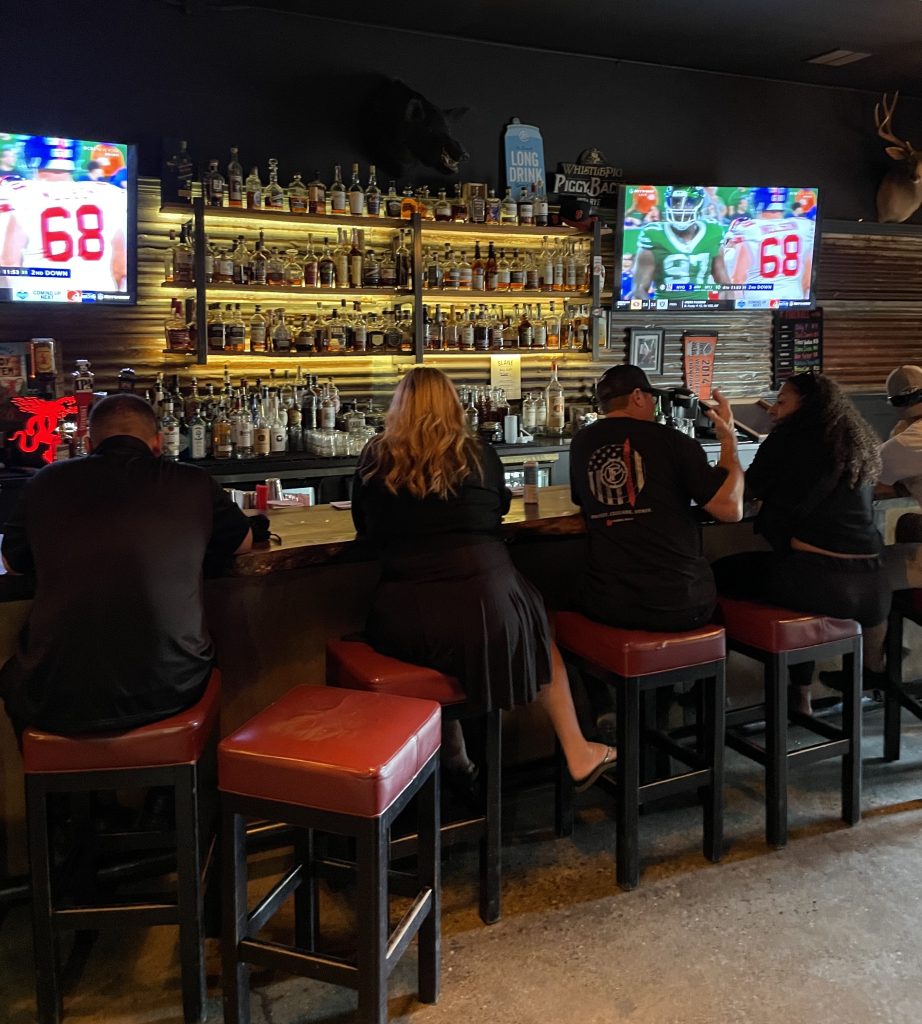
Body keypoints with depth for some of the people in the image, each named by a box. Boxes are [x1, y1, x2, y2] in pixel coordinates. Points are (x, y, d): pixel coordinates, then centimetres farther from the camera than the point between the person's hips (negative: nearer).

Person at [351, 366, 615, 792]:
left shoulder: (375, 458, 5)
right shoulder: (480, 456, 4)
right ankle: (578, 756, 39)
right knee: (539, 636, 29)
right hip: (483, 608, -1)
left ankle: (454, 754, 40)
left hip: (402, 624, 1)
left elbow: (364, 527, 18)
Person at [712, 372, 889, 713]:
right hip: (873, 584, 7)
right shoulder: (860, 444, 19)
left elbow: (748, 490, 10)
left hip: (815, 579, -6)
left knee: (720, 573, 14)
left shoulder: (788, 438, 1)